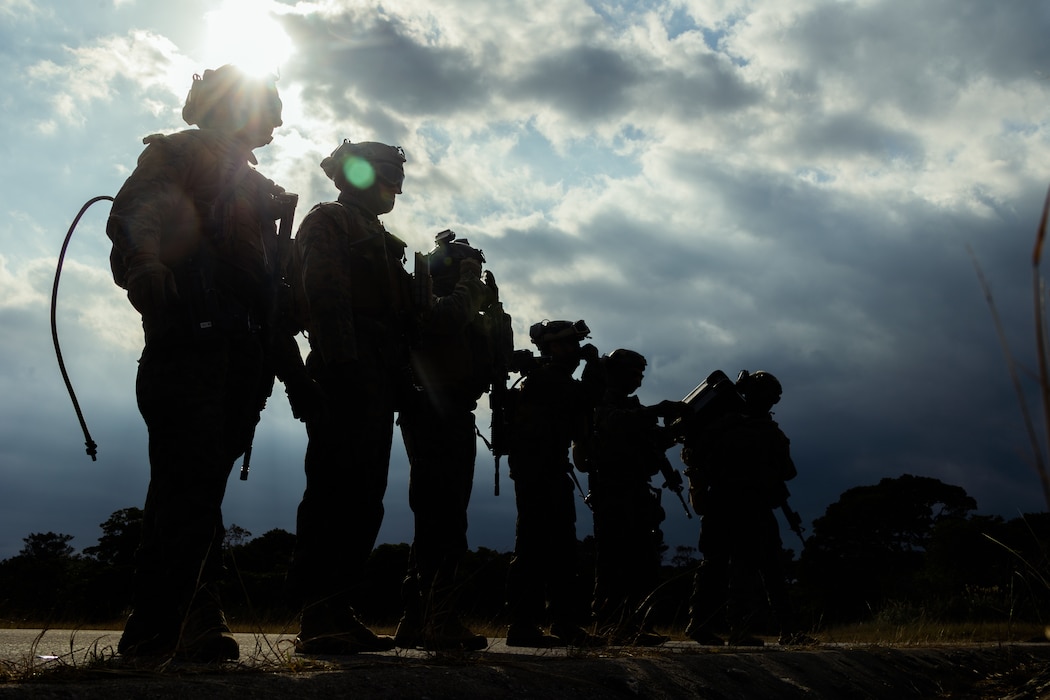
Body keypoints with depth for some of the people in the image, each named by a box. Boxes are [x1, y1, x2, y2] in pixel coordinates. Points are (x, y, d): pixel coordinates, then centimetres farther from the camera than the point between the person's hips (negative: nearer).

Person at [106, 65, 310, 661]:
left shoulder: (256, 186, 30)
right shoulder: (175, 154, 11)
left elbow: (273, 284, 26)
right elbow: (133, 215, -10)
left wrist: (293, 368, 19)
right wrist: (146, 264, -33)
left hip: (245, 353, 6)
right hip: (191, 338, -6)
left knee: (200, 486, 4)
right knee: (190, 482, -14)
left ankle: (188, 626, 6)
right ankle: (158, 627, -11)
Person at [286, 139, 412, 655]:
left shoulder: (380, 242, 31)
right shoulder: (327, 223, 5)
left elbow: (401, 315, 25)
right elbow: (326, 296, -10)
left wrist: (400, 381, 13)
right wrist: (343, 363, -20)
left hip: (378, 385, 8)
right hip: (347, 377, -8)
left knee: (364, 500, 4)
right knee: (336, 492, -13)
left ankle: (338, 611, 7)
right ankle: (317, 618, -12)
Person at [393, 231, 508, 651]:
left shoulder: (466, 313, 26)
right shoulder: (426, 302, 1)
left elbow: (501, 355, 17)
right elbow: (447, 318, -22)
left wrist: (493, 306, 12)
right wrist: (468, 286, -7)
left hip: (456, 420, 10)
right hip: (431, 416, -10)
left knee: (443, 520, 9)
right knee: (442, 518, -16)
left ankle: (417, 619, 15)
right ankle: (440, 620, -18)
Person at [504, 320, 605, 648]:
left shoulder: (556, 380, 21)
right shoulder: (545, 377, -8)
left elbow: (580, 430, 15)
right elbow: (586, 396, -20)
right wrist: (593, 362, -2)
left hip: (552, 474, 10)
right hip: (536, 473, -10)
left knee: (562, 547, 9)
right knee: (535, 547, -10)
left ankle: (565, 622, 13)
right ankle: (523, 624, -8)